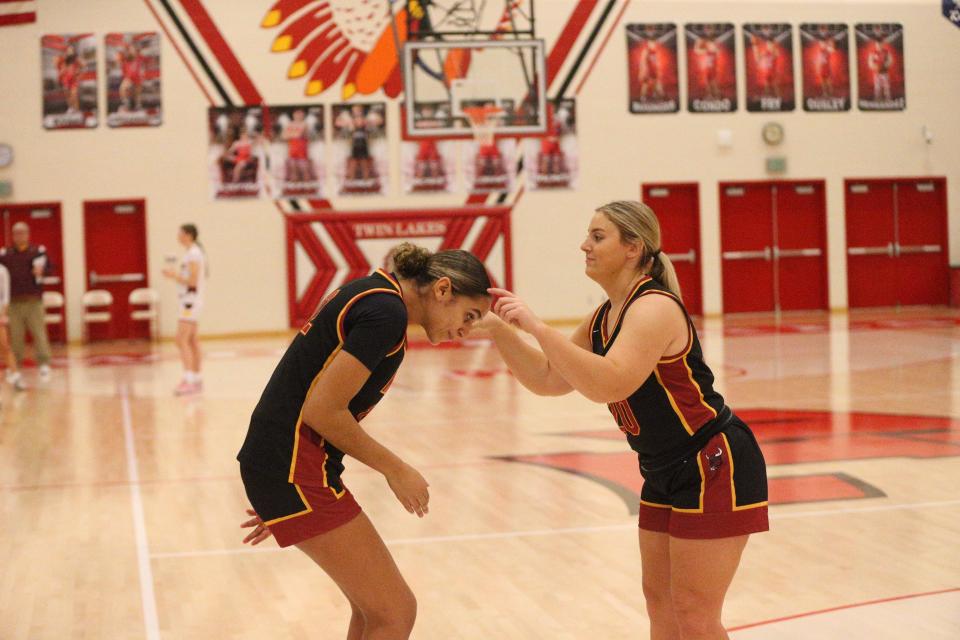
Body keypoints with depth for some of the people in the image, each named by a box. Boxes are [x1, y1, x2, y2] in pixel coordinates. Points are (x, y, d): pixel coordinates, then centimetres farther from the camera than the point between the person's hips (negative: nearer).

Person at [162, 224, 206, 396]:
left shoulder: (193, 254, -14)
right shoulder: (192, 252, 16)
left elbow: (192, 281, -20)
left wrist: (174, 275, -12)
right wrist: (175, 275, 10)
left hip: (191, 300, -11)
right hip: (189, 300, 11)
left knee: (182, 340, -16)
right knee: (191, 340, 13)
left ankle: (188, 380, -22)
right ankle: (197, 379, 18)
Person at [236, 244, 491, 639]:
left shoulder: (373, 293, 15)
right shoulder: (388, 312, -15)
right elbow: (321, 410, -20)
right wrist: (395, 469, -8)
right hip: (293, 471, -10)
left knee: (375, 608, 17)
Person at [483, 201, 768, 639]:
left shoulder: (654, 308, -21)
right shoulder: (602, 320, 8)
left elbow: (609, 384, -36)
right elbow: (548, 380, 13)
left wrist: (536, 327, -35)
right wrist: (498, 328, 1)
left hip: (715, 469, -10)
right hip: (666, 473, 10)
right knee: (659, 600, 14)